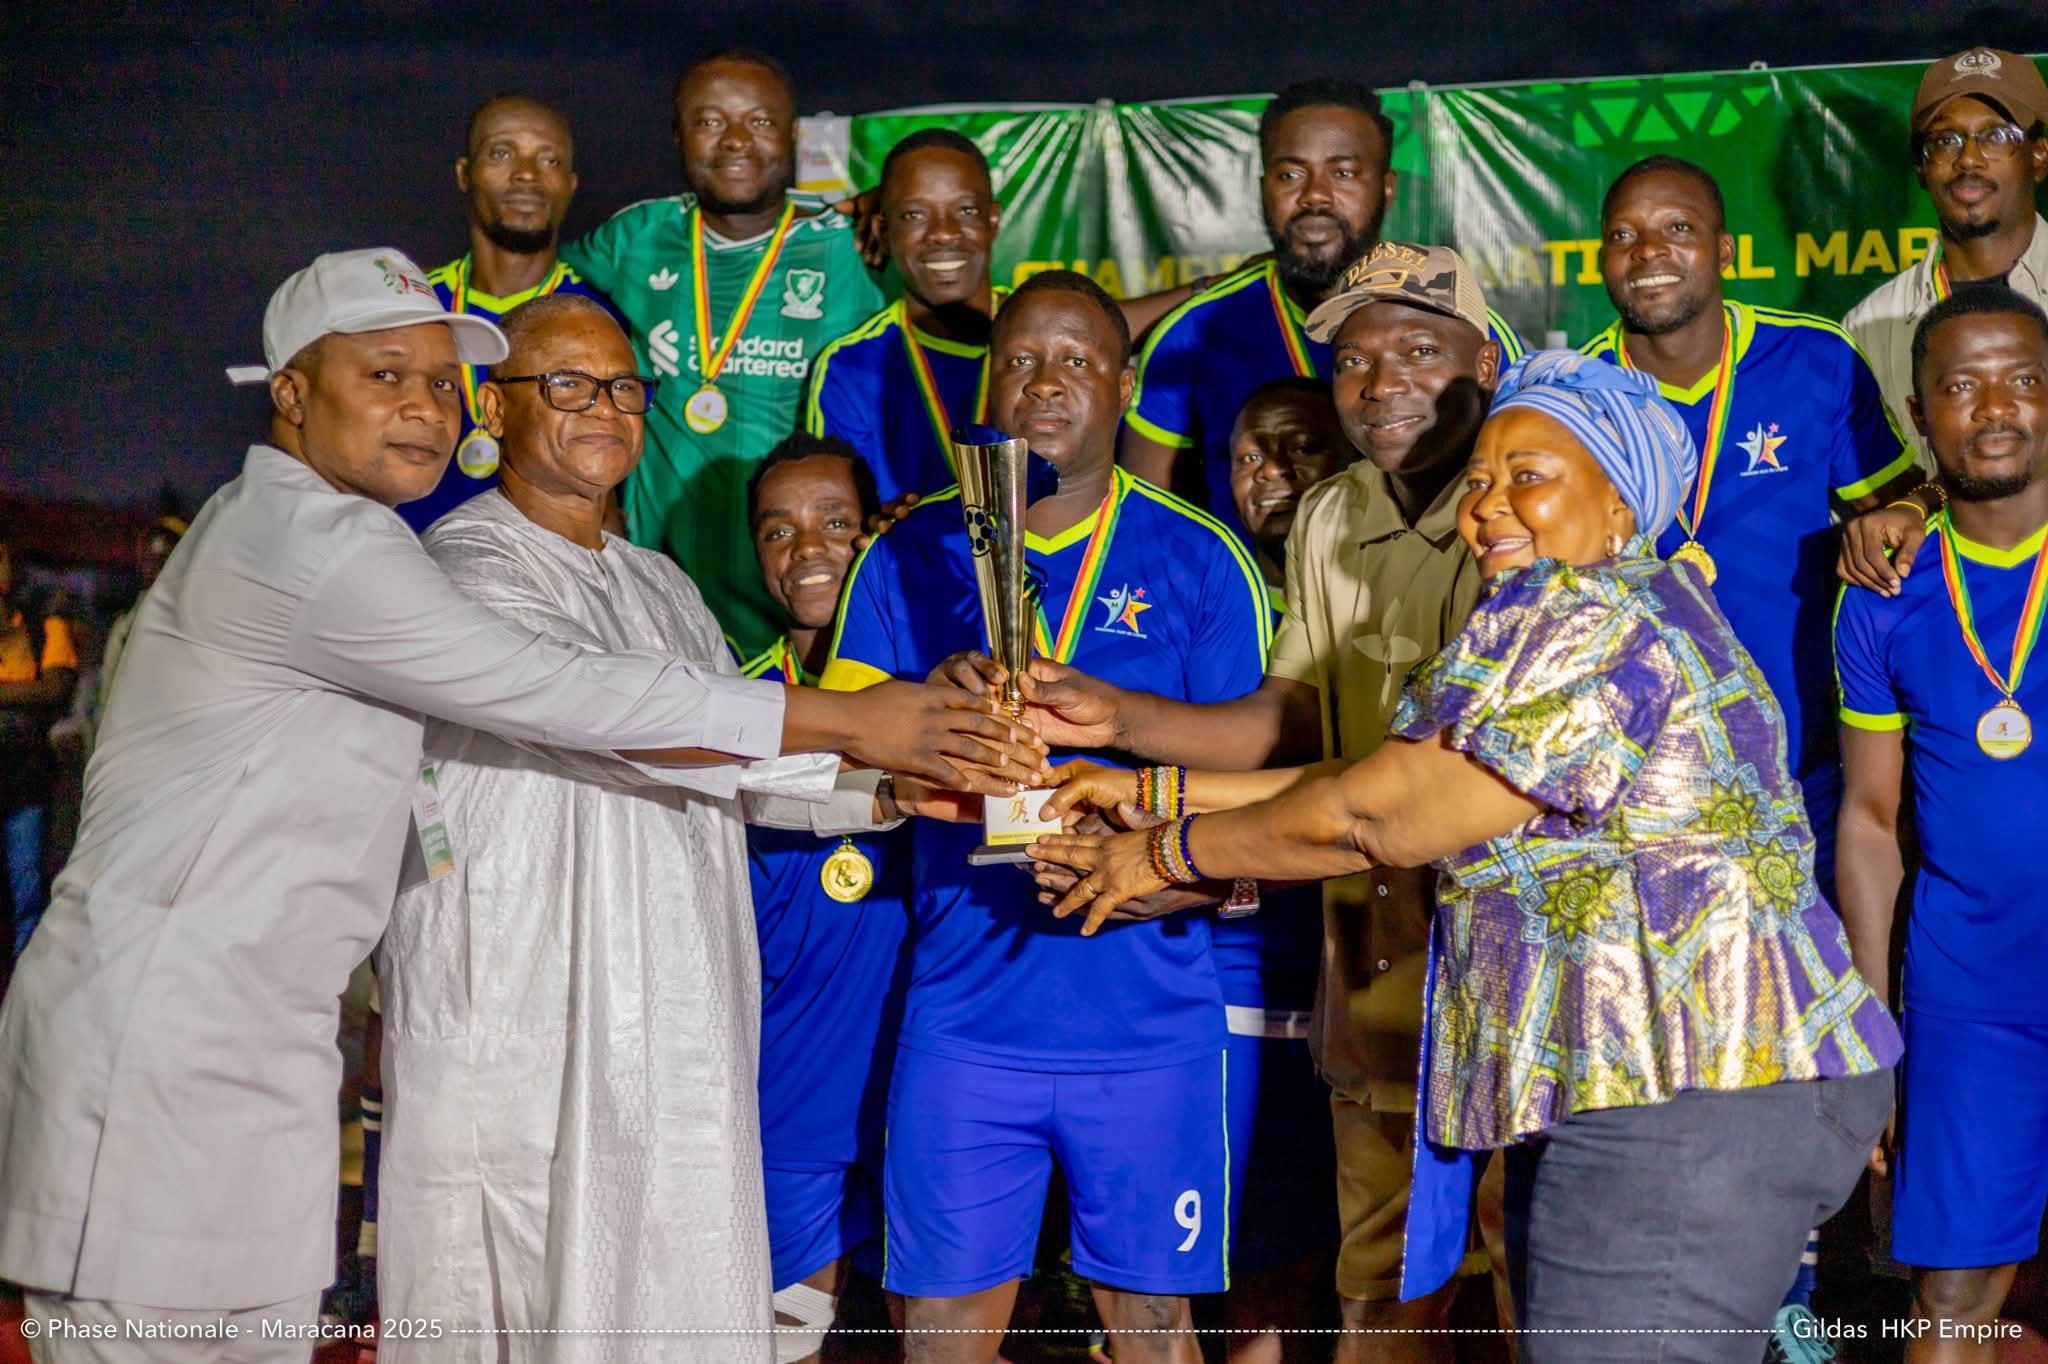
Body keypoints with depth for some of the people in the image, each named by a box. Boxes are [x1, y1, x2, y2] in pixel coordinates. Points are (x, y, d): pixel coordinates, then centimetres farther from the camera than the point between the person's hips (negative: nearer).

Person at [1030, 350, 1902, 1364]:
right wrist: (1154, 791, 13)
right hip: (1611, 1089, 10)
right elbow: (1391, 780, 16)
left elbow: (1385, 818, -15)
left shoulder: (1590, 625, -14)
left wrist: (1167, 852, -3)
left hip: (1692, 1100, -10)